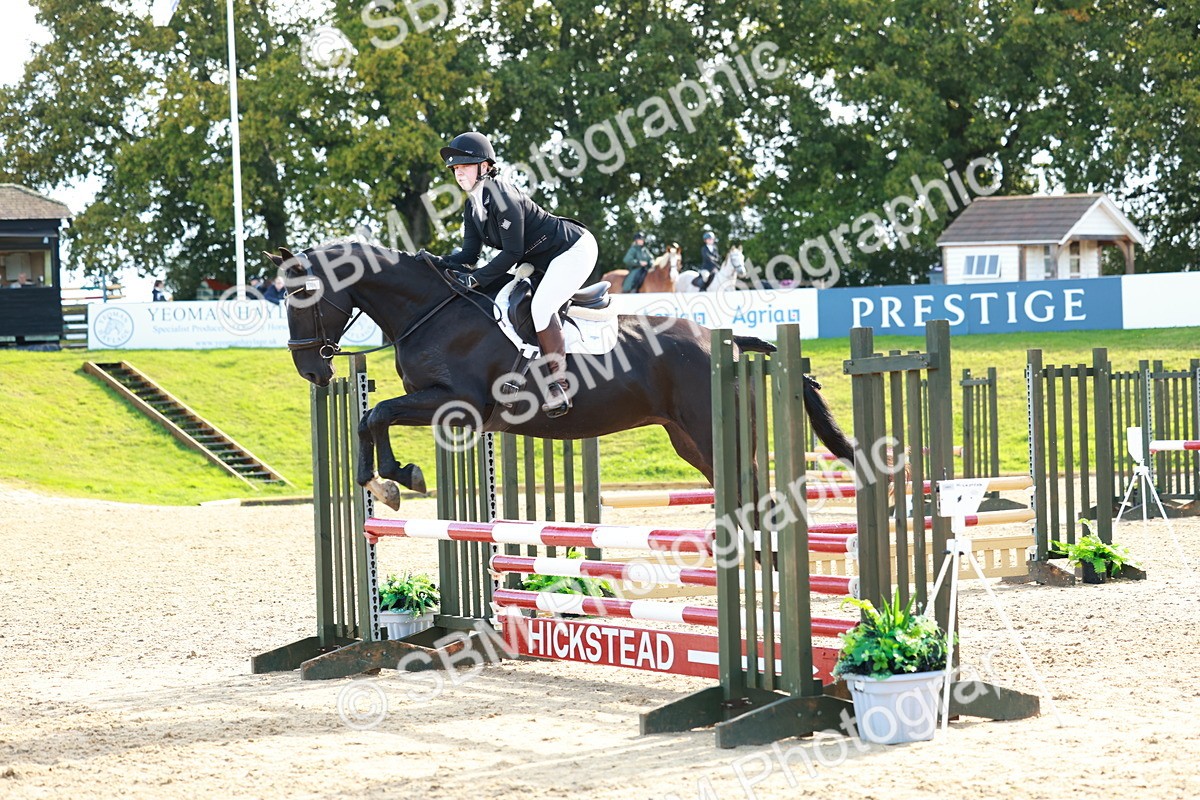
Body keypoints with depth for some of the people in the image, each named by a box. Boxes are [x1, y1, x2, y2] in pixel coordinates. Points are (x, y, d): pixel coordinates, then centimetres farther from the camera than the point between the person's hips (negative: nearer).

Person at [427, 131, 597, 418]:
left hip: (574, 249, -11)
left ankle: (559, 386, -22)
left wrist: (475, 279, -30)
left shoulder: (503, 196, -25)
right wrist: (441, 261, -18)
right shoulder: (472, 205, 3)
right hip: (541, 259, 11)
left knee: (541, 307, -27)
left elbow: (512, 252, -26)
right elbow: (469, 254, 0)